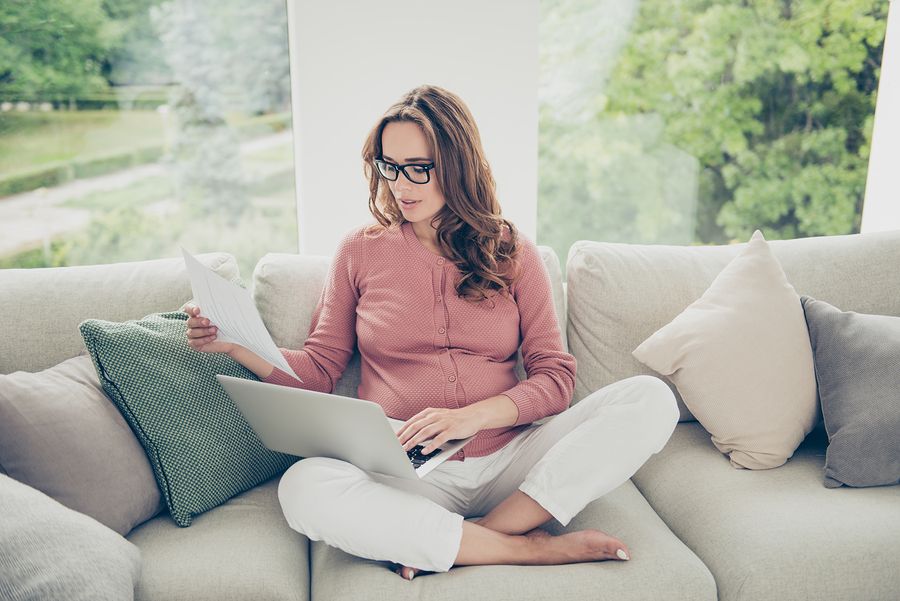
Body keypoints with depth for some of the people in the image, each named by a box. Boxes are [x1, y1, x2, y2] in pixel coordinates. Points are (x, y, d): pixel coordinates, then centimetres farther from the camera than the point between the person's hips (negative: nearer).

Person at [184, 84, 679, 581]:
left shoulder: (511, 252, 8)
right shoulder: (360, 250, 9)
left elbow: (555, 376, 2)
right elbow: (318, 370, 10)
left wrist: (473, 416, -15)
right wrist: (237, 344, -7)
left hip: (506, 463, 1)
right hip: (403, 474, -1)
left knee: (652, 398, -18)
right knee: (302, 487, -32)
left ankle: (461, 542, -22)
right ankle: (533, 549, -20)